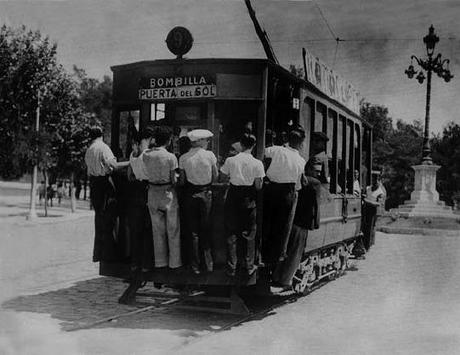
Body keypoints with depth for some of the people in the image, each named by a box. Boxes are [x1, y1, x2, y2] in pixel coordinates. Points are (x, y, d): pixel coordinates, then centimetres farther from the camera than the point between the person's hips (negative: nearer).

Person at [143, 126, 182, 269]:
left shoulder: (146, 155, -5)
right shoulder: (170, 157, -16)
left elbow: (147, 174, -2)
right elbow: (173, 180, -13)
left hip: (153, 192, 4)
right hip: (168, 192, -4)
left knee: (157, 229, 14)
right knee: (172, 229, 10)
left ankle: (160, 261, 21)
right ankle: (174, 261, 16)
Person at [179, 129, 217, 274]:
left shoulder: (183, 158, -7)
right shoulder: (210, 155, -8)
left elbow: (181, 181, -4)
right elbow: (215, 176, -1)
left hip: (190, 195, 0)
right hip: (206, 194, 0)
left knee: (193, 230, 8)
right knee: (205, 228, 15)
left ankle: (195, 264, 13)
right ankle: (208, 260, 14)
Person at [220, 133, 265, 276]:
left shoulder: (230, 160, -9)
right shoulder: (257, 163, -11)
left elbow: (224, 177, -2)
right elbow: (258, 186, -11)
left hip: (233, 196, 1)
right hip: (249, 199, -1)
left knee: (232, 233, 11)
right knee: (250, 233, 14)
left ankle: (231, 267, 16)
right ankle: (249, 266, 20)